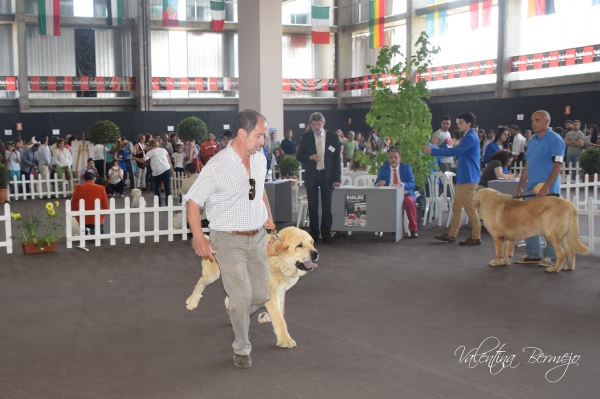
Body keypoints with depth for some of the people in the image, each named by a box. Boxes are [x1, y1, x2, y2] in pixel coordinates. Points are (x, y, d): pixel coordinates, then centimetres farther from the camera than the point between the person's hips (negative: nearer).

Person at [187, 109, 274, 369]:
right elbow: (193, 202, -12)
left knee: (261, 295, 10)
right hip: (229, 240, -6)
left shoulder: (260, 159, 3)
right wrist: (199, 238, -21)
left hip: (258, 237, 6)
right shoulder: (217, 167, -17)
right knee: (242, 296, -7)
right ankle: (242, 349, 16)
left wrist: (268, 216, 11)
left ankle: (236, 313, 44)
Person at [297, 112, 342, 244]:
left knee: (327, 207, 2)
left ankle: (326, 234, 9)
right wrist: (310, 157, -15)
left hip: (327, 175, -1)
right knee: (313, 207, 6)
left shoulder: (333, 137, 0)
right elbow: (300, 156, 6)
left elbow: (337, 159, 0)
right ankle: (314, 233, 14)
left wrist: (337, 178, -5)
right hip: (311, 175, 1)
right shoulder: (306, 137, 3)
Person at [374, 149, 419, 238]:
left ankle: (414, 229, -21)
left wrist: (402, 184, -28)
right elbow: (376, 183, 4)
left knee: (410, 201, -35)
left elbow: (412, 184, -6)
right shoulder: (383, 168, 11)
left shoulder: (406, 168, 6)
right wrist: (379, 184, -22)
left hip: (405, 194, -1)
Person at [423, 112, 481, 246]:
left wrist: (433, 151, -19)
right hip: (463, 178, 11)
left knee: (470, 207, -6)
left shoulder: (470, 137, -15)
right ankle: (452, 234, 16)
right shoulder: (467, 137, 19)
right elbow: (458, 153, 21)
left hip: (469, 178, -11)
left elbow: (454, 151, -23)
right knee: (457, 206, 11)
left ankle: (476, 237, 0)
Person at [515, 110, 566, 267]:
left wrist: (546, 187, -20)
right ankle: (533, 254, 20)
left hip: (547, 189, -7)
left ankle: (551, 257, 9)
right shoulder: (532, 140, 14)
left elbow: (558, 166, -14)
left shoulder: (555, 140, -8)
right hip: (531, 188, 7)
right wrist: (520, 186, 12)